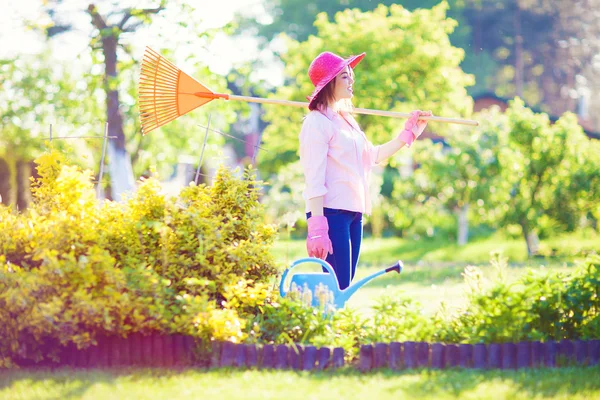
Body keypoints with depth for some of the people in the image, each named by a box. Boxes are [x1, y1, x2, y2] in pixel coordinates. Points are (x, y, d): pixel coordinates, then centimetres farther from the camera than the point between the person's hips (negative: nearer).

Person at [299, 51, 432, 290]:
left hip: (353, 212, 9)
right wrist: (317, 226, -21)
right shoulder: (317, 122, -8)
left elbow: (373, 155, 29)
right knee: (336, 288, -14)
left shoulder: (345, 120, 19)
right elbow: (314, 178, -15)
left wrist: (408, 133, 26)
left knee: (344, 288, 6)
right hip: (331, 211, -9)